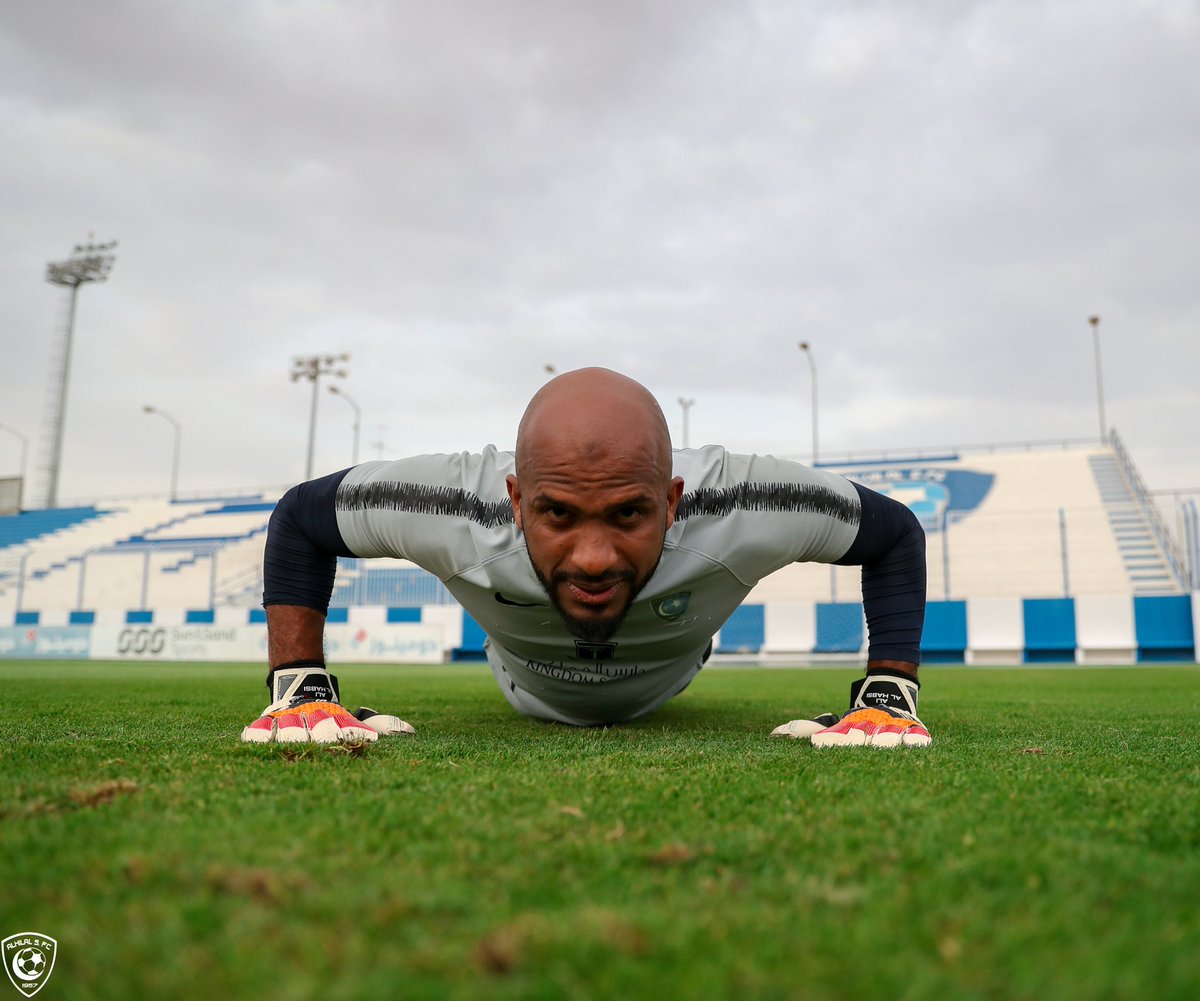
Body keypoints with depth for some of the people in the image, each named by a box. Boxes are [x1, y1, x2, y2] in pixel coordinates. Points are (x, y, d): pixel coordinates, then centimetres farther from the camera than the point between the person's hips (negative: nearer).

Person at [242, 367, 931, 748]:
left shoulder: (739, 510, -48)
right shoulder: (459, 509, -47)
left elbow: (895, 531, -27)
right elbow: (299, 516, -26)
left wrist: (889, 696, -34)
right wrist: (300, 690, -31)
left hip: (664, 684, 0)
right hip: (533, 695, 0)